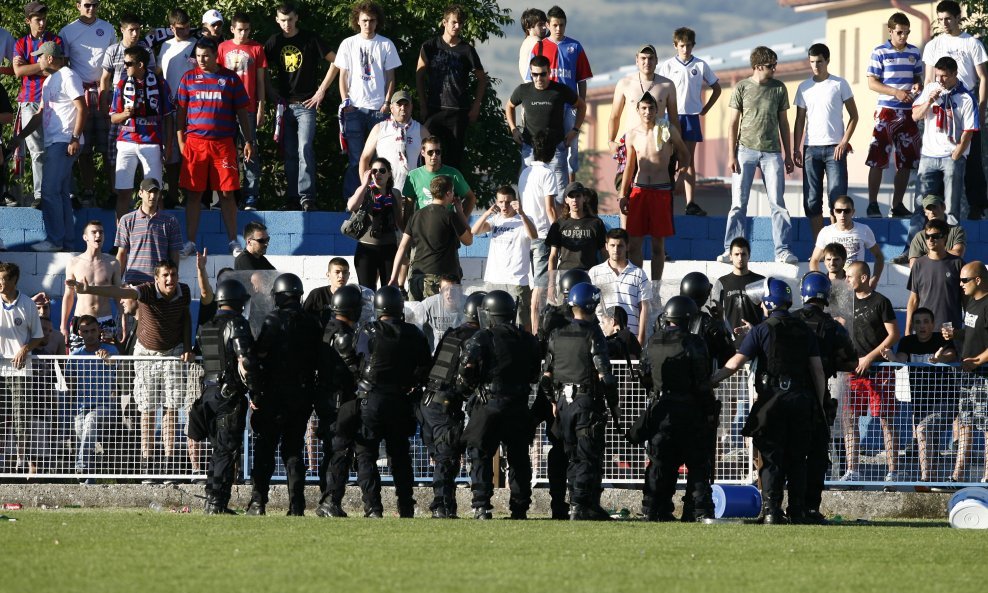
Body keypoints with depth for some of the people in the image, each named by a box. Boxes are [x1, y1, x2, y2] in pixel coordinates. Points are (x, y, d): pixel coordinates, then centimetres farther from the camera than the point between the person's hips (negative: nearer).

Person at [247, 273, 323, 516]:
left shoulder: (273, 321, -9)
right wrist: (318, 396, 16)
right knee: (293, 450, 10)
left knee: (265, 450, 3)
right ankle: (297, 506, 4)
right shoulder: (312, 325, 4)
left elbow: (259, 359, -12)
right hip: (303, 395, 4)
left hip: (274, 395, -4)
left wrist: (254, 393, -8)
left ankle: (258, 502, -2)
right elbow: (320, 363, 8)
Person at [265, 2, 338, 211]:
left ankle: (307, 197, -16)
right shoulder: (274, 42, 9)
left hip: (305, 104, -3)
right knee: (289, 153, 5)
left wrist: (322, 90, -2)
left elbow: (335, 62, 2)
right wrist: (273, 98, 1)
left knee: (305, 150, -14)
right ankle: (292, 198, 9)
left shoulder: (309, 39, 0)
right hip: (284, 105, 4)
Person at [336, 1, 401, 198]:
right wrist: (346, 102, -2)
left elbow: (390, 78, 8)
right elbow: (343, 77, 9)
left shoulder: (386, 45, 7)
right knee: (355, 158, -3)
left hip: (378, 108, 0)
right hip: (354, 108, 0)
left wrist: (387, 103, -2)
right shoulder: (348, 44, 7)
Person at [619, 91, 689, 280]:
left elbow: (684, 153, 12)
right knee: (634, 243, 0)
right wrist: (623, 195, 12)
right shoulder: (632, 135, 5)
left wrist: (683, 166, -6)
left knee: (658, 243, 3)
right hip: (639, 190, 2)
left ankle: (655, 284, 10)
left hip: (661, 191, -2)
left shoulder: (667, 130, -2)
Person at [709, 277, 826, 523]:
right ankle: (798, 511, 8)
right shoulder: (804, 330, 8)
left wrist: (711, 381, 5)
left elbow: (735, 364, -7)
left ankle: (772, 511, -7)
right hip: (801, 400, 3)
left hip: (772, 400, -3)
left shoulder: (762, 330, -5)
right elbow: (817, 369, 6)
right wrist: (820, 403, 12)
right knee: (797, 458, 10)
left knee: (771, 458, 0)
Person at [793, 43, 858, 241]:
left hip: (834, 148, -3)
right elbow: (800, 120, 13)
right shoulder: (804, 87, 10)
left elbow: (853, 116, 3)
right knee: (812, 200, 1)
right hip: (811, 149, 3)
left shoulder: (839, 84, 1)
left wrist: (844, 142, -8)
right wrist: (796, 149, 5)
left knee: (837, 197, -8)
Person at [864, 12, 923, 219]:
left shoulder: (914, 53, 10)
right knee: (877, 159, -8)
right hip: (886, 111, -5)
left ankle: (897, 205, 16)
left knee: (906, 161, 7)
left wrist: (918, 86, -5)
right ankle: (873, 204, -3)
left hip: (908, 112, 5)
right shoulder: (880, 53, -3)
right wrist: (896, 93, -17)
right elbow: (872, 83, -6)